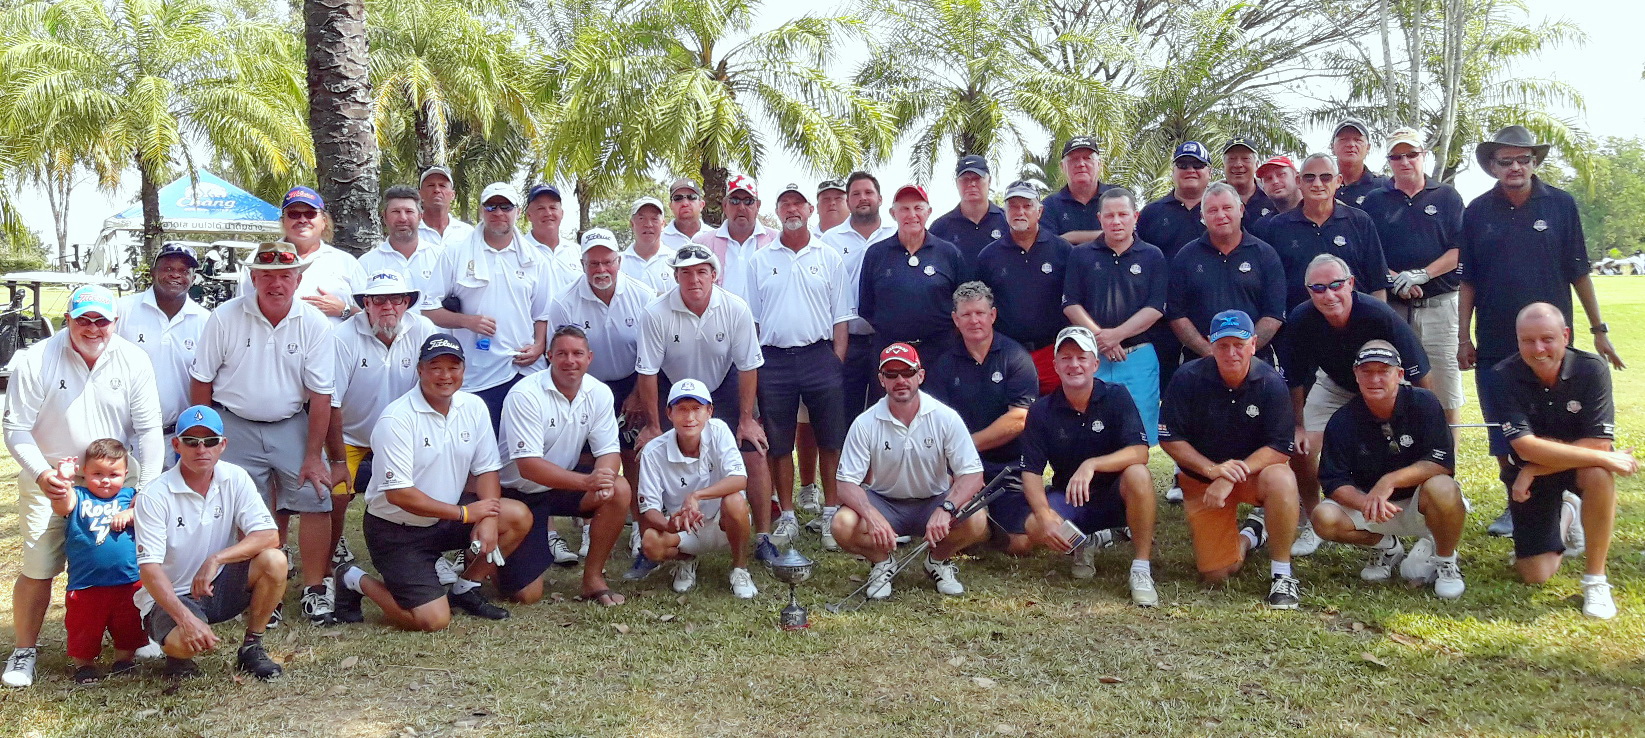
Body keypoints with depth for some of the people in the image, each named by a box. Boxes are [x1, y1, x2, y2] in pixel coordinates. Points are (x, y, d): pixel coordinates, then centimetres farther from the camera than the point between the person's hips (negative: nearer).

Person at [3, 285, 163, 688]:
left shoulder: (133, 360, -8)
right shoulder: (36, 361, -12)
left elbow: (149, 429, -6)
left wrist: (146, 489, -12)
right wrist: (41, 474, -24)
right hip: (49, 481, -2)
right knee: (38, 570, -1)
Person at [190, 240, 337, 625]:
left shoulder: (314, 324, -8)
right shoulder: (225, 318, -7)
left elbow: (321, 394, -6)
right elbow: (201, 381, 1)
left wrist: (313, 455, -8)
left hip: (291, 426, 1)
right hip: (235, 427, 0)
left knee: (315, 501, -7)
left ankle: (314, 589, 6)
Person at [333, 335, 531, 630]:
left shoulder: (474, 407, -2)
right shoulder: (397, 419, -20)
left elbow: (486, 470, 2)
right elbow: (398, 494, -23)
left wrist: (488, 519, -16)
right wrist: (465, 513, -19)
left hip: (446, 520, 6)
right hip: (396, 529, -6)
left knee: (519, 517, -14)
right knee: (434, 620, -15)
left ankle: (464, 589, 7)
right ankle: (355, 581, 10)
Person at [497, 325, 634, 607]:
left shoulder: (599, 393, -5)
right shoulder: (525, 395, -22)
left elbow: (609, 452, -6)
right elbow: (528, 466, -28)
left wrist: (603, 477, -32)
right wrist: (587, 481, -40)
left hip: (564, 486, 5)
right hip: (518, 492, -5)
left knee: (619, 491, -24)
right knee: (526, 594, -10)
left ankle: (593, 577, -7)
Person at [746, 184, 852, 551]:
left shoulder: (829, 258, 7)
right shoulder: (760, 260, 9)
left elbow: (840, 317, 7)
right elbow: (751, 318, 9)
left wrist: (837, 361, -3)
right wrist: (752, 366, 2)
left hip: (820, 356, -1)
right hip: (774, 359, 1)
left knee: (831, 441, 2)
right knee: (778, 444, 6)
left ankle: (832, 514, 12)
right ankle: (786, 516, 17)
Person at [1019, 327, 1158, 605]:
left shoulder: (1116, 397, -9)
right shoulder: (1042, 411, -5)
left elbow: (1139, 452, -22)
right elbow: (1031, 472, -8)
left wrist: (1091, 465, -37)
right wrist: (1044, 514, -26)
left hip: (1115, 496, -1)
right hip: (1067, 498, 1)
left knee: (1138, 474, -34)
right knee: (1034, 527, -29)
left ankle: (1142, 568, -21)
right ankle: (1086, 542, 5)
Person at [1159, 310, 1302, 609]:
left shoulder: (1271, 382, -15)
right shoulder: (1188, 379, -15)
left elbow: (1280, 448, -17)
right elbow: (1169, 439, -12)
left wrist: (1233, 476, -30)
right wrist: (1212, 469, -26)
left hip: (1255, 470, 0)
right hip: (1201, 478, 0)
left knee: (1281, 480, -37)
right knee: (1215, 574, -3)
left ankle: (1282, 573, -17)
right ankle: (1251, 535, 33)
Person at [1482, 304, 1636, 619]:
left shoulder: (1592, 369, -19)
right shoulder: (1501, 378, -21)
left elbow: (1600, 444, -24)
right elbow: (1526, 448, -28)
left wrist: (1535, 469, -27)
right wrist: (1603, 457, -29)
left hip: (1579, 466, 0)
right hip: (1527, 474, 0)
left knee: (1599, 474, -37)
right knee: (1535, 575, -5)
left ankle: (1595, 578, -17)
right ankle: (1566, 516, 30)